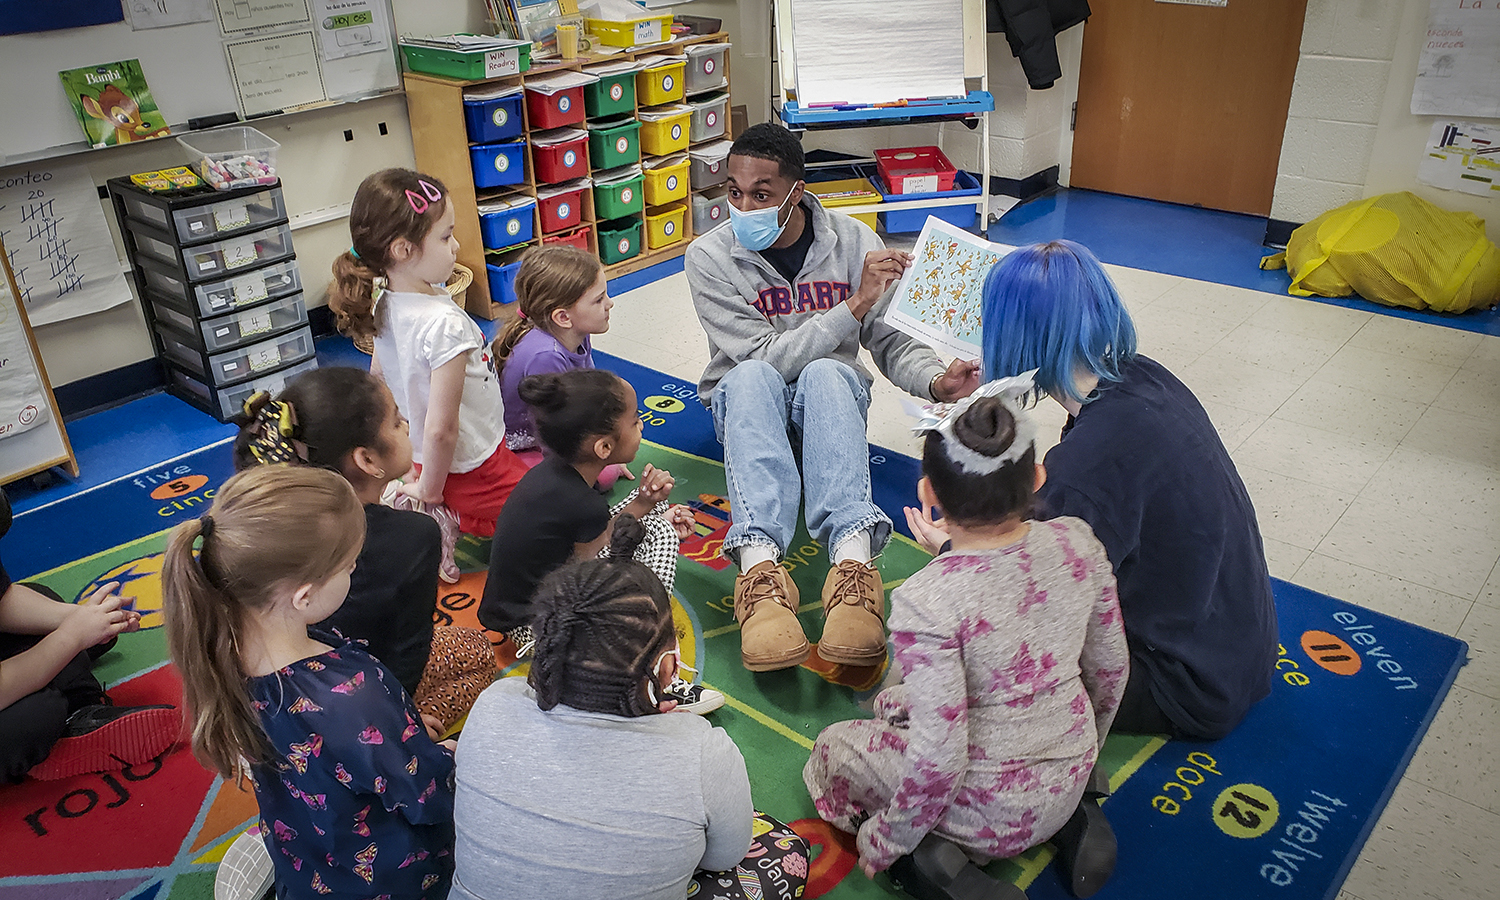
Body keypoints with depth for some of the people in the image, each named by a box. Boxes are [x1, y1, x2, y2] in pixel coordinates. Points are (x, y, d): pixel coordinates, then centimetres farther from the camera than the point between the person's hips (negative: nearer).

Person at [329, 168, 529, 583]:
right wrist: (430, 490, -13)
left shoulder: (385, 304, -5)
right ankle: (441, 518, -4)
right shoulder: (444, 324, -31)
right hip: (473, 468, -8)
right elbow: (441, 428, -31)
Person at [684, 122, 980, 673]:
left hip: (830, 396, 1)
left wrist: (936, 381, -25)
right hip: (747, 402, 0)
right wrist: (854, 305, -28)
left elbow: (891, 342, -4)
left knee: (825, 374, -37)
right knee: (751, 378, -37)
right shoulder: (709, 259, -13)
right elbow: (765, 357, -21)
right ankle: (761, 566, -55)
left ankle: (853, 564, -54)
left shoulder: (853, 243, -6)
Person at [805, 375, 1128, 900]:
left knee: (830, 751, 19)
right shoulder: (1076, 542, -13)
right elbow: (1111, 668, 0)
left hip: (990, 812, -5)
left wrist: (885, 842, -7)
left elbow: (940, 758, -26)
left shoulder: (925, 604, -31)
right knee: (894, 702, 28)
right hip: (1070, 775, 6)